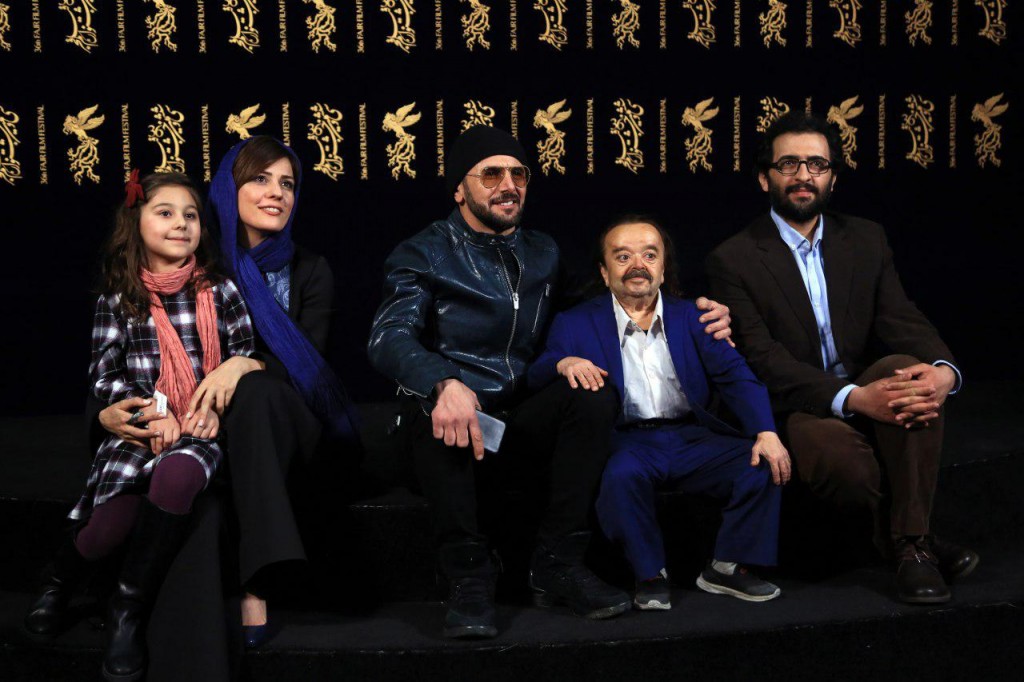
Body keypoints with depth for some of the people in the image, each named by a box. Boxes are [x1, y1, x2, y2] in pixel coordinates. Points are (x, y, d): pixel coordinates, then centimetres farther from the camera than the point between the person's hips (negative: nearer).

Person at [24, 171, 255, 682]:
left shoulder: (220, 292, 6)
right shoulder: (117, 300, 8)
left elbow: (244, 361, 9)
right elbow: (104, 376, 5)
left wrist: (217, 410, -9)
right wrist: (151, 415, -12)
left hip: (200, 430, 0)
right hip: (138, 428, 1)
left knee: (176, 474, -38)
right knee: (106, 530, -23)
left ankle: (129, 610, -20)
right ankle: (61, 578, 17)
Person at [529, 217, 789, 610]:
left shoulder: (691, 317, 13)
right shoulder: (575, 324, 7)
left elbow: (735, 375, 3)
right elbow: (535, 379, -4)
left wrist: (766, 432, -14)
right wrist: (563, 364, -28)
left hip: (691, 438, 3)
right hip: (625, 443, -3)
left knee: (765, 463, -19)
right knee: (621, 475, -36)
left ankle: (728, 568, -1)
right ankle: (649, 576, -14)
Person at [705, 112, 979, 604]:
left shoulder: (866, 240, 12)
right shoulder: (733, 260, -4)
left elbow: (901, 319, 1)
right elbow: (763, 359, -14)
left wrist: (943, 371, -24)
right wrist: (854, 397, -29)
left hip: (869, 393, 4)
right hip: (793, 411, -4)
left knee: (907, 367, -30)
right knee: (845, 459, -36)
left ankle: (912, 540, -22)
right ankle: (896, 532, -2)